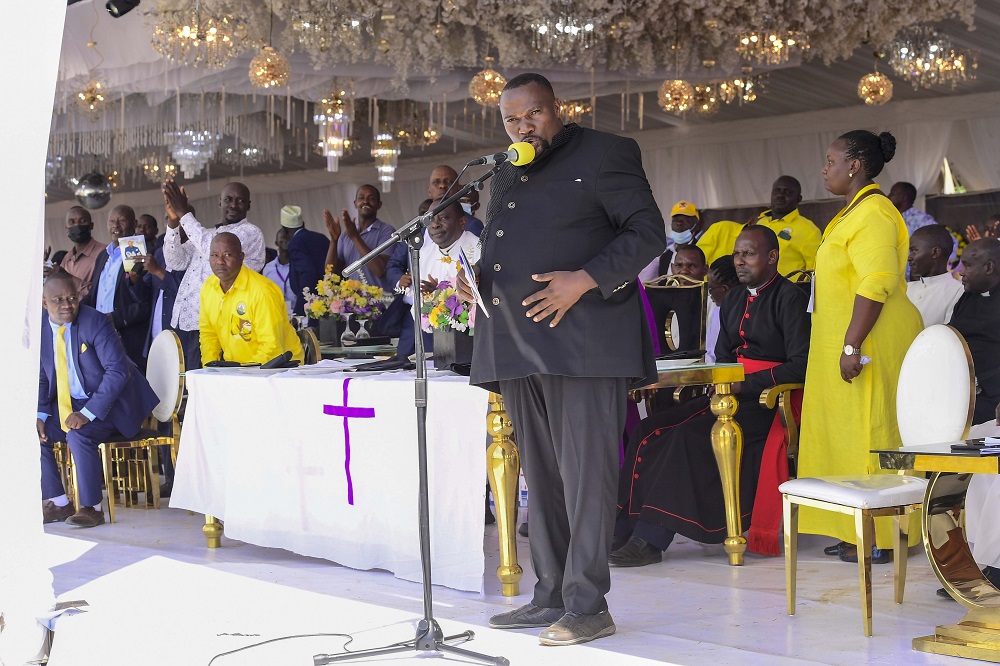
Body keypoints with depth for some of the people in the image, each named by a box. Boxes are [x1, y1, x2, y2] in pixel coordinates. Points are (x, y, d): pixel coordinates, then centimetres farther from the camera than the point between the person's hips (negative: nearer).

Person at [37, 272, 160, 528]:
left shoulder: (95, 322, -18)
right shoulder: (40, 328, -1)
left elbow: (118, 371, -23)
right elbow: (41, 377, 10)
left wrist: (87, 413, -28)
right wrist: (40, 414, -8)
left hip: (108, 401, -7)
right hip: (68, 403, 7)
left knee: (78, 434, -30)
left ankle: (92, 508, -16)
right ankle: (59, 503, 4)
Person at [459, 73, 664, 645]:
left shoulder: (604, 153, 2)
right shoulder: (506, 177, 23)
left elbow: (648, 232, -5)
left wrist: (585, 280, -17)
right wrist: (475, 277, 8)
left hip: (581, 338, -7)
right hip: (517, 344, 7)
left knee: (585, 473, -7)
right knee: (542, 477, 10)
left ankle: (587, 606, -3)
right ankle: (552, 596, 17)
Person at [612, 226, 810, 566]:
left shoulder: (790, 298, -3)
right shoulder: (733, 300, 20)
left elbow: (800, 366, -13)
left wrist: (744, 385, -18)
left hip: (767, 401, -8)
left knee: (691, 435, -29)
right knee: (649, 430, -13)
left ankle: (651, 538, -28)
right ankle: (621, 528, -19)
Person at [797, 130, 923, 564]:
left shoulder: (874, 212, -15)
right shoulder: (855, 211, 19)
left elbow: (876, 284, -24)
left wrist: (852, 345, -27)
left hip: (869, 345, -11)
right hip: (849, 342, 11)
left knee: (868, 433, -7)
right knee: (849, 432, 11)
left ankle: (880, 538, -2)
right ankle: (857, 532, 17)